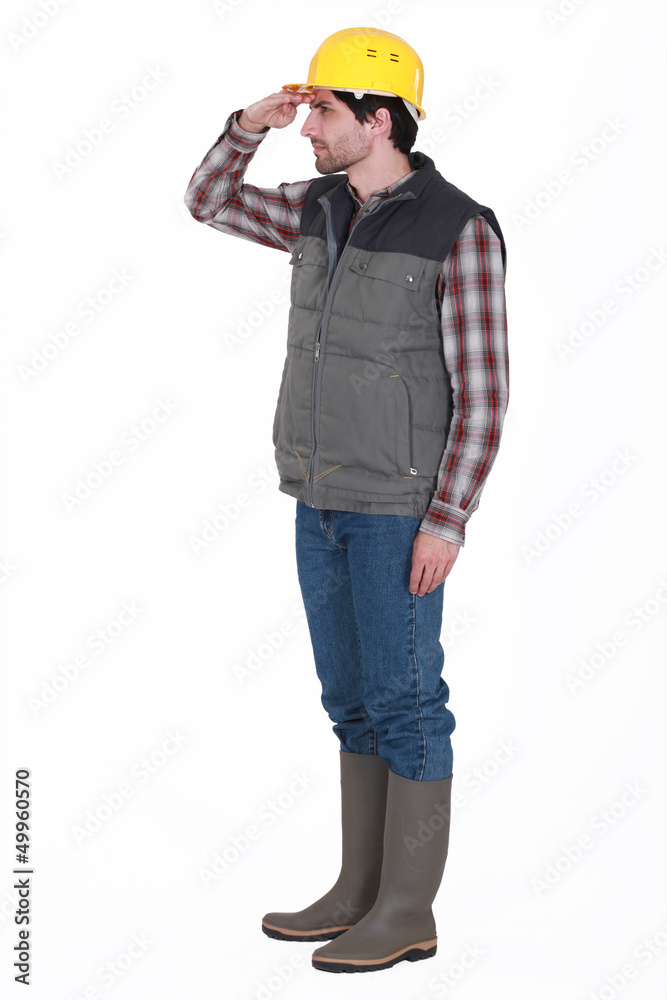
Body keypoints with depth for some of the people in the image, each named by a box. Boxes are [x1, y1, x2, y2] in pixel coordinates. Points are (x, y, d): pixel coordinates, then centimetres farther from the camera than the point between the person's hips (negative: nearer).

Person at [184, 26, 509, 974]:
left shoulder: (461, 231, -13)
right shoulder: (325, 208, 8)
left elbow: (482, 393, -13)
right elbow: (209, 204, 18)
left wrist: (447, 521, -18)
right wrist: (251, 124, 0)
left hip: (403, 506, -8)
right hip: (325, 500, 8)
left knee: (404, 702, -3)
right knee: (352, 698, 11)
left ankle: (406, 911, 8)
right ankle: (362, 891, 21)